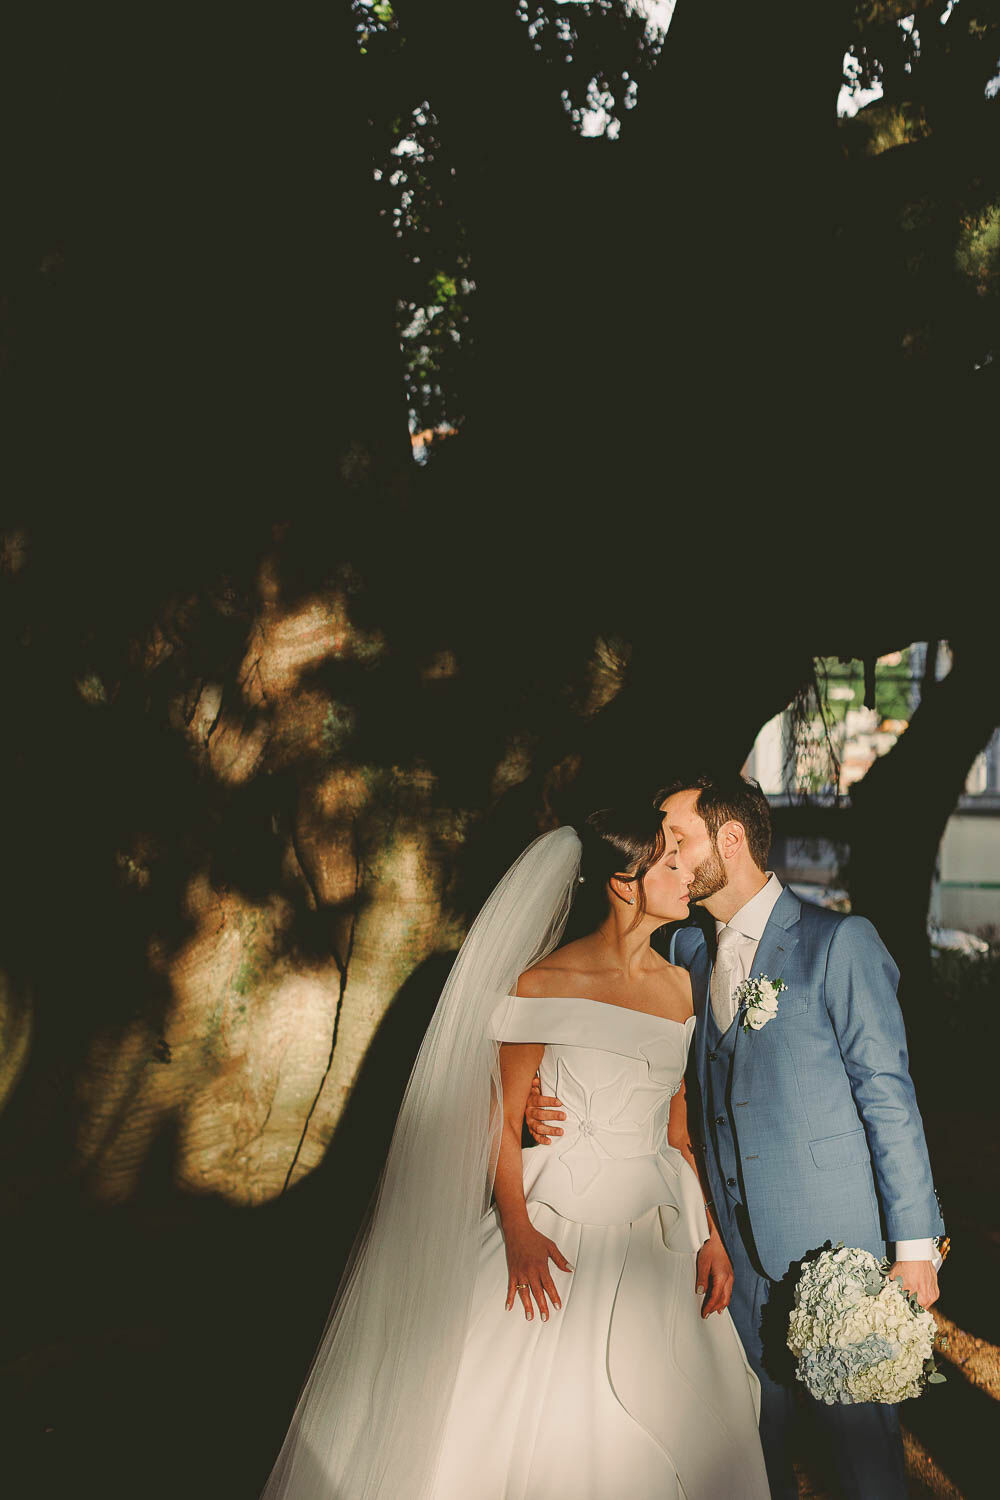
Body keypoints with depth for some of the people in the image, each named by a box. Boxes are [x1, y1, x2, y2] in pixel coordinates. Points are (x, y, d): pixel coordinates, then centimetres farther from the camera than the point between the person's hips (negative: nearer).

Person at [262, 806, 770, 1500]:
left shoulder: (679, 985, 7)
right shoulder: (543, 986, -10)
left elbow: (677, 1128, 13)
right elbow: (502, 1118, -7)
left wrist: (710, 1235, 6)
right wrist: (518, 1233, -18)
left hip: (657, 1239, 5)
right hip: (557, 1233, -5)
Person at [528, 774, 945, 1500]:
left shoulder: (838, 942, -9)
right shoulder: (687, 948, 9)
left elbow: (888, 1094, -10)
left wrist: (915, 1241, -12)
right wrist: (551, 1095, -5)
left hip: (835, 1240, -5)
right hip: (743, 1247, 6)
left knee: (860, 1430, 4)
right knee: (758, 1436, 15)